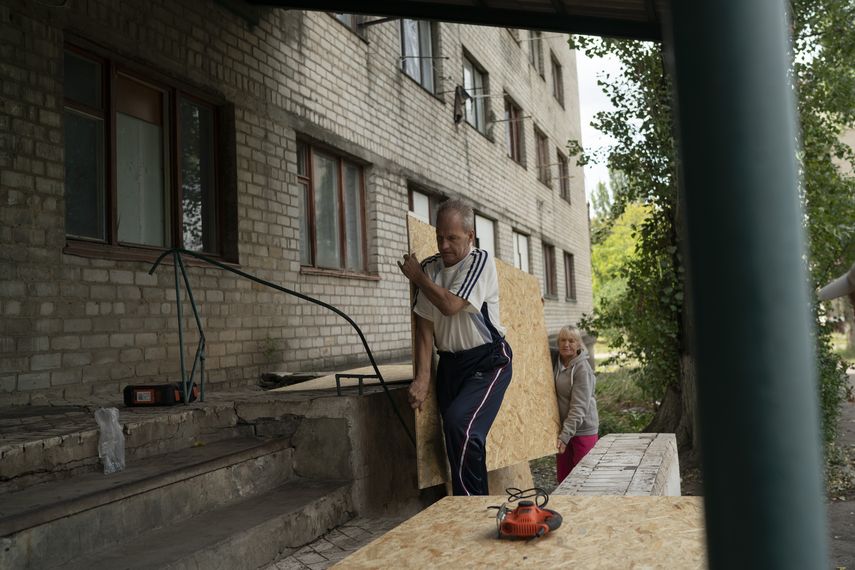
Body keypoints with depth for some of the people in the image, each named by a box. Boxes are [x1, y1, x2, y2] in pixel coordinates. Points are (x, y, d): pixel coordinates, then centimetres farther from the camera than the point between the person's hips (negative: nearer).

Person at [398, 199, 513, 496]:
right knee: (455, 438, 5)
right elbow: (425, 325, 1)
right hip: (449, 362, 5)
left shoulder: (481, 261, -9)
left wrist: (417, 277, -6)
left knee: (461, 424, -23)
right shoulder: (429, 267, 5)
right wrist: (422, 378, -7)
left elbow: (451, 305, -21)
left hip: (487, 362, -5)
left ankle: (472, 502, -8)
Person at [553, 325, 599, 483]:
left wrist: (565, 436, -25)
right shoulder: (556, 363, 3)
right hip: (562, 429, 7)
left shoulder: (583, 369, -17)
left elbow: (578, 407, -21)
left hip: (583, 430, -6)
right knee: (562, 477, 14)